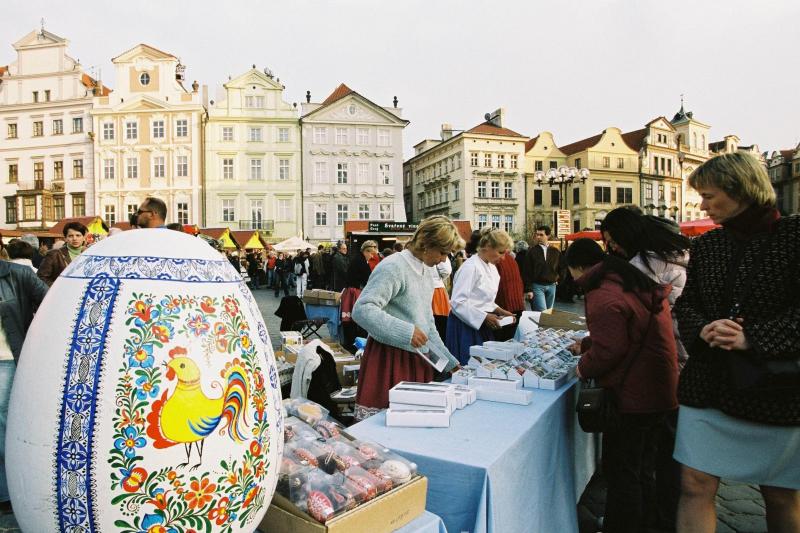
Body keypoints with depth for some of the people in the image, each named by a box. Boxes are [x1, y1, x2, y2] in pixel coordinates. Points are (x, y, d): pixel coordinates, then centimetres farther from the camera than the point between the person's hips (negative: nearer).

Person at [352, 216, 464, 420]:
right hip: (388, 359, -8)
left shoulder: (425, 271, 14)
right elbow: (362, 309, -25)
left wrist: (450, 362, 20)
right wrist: (406, 332, -29)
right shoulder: (394, 267, -14)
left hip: (417, 361, 8)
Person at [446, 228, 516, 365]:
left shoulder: (492, 267, 11)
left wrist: (498, 310, 5)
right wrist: (484, 317, -20)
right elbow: (458, 302, -22)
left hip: (482, 326, 8)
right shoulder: (471, 267, -18)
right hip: (466, 326, -8)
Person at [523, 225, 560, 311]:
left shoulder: (556, 251, 5)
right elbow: (527, 272, -4)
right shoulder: (532, 251, -2)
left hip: (551, 286, 3)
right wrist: (528, 290, -9)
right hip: (537, 286, -3)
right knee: (542, 313, -13)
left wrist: (557, 278, 6)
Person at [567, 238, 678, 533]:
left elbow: (609, 349, -25)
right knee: (642, 465, 24)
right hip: (658, 388, 10)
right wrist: (587, 344, 22)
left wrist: (584, 367, -7)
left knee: (620, 470, 5)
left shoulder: (603, 295, -22)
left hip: (631, 395, -10)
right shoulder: (636, 281, 10)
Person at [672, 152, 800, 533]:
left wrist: (752, 338, -22)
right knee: (695, 485, 2)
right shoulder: (705, 245, 7)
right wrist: (702, 329, -10)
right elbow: (686, 303, 10)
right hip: (708, 384, 3)